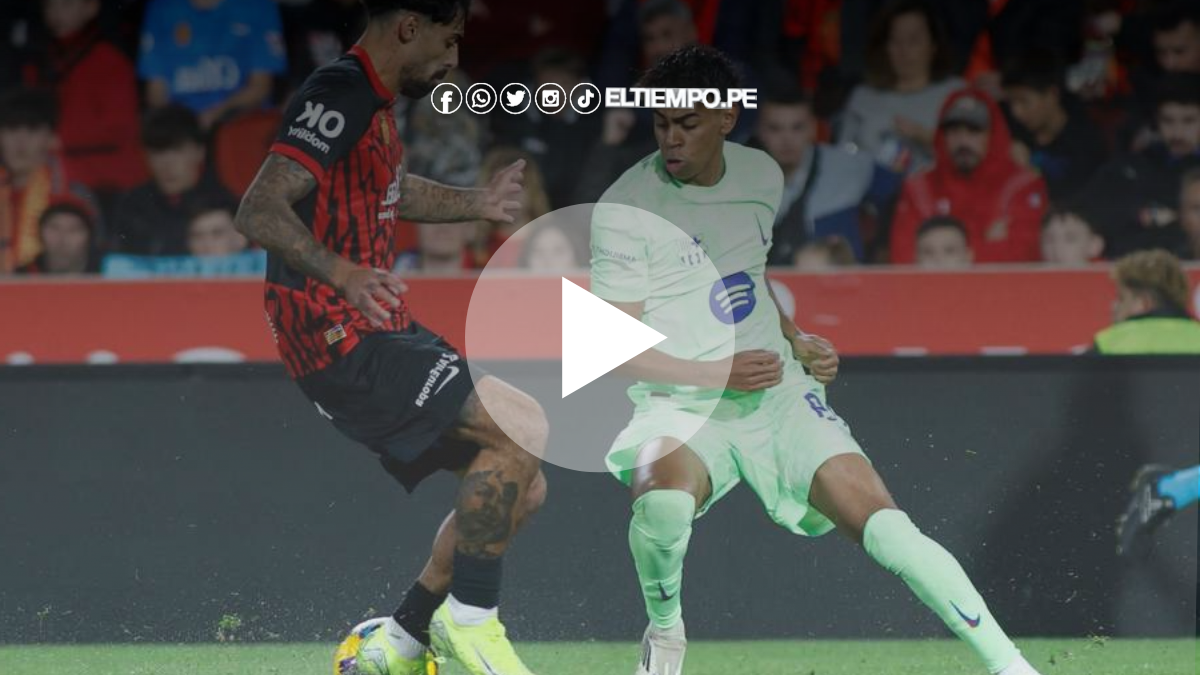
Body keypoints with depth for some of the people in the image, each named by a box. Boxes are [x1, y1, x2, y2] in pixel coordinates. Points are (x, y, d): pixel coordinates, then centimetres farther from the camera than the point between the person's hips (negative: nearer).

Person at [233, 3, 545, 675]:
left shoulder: (374, 103, 16)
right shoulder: (340, 97, -16)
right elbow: (259, 210, -27)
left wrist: (474, 203, 34)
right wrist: (341, 272, -40)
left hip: (386, 336, 10)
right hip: (343, 343, -10)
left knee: (522, 487, 9)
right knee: (524, 425, -21)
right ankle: (469, 617, -11)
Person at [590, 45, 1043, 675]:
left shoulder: (762, 175, 4)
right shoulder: (625, 209, -12)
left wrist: (795, 340, 9)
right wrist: (719, 374, -17)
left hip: (777, 391, 4)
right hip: (679, 406, -4)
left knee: (883, 524, -13)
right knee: (661, 503, -36)